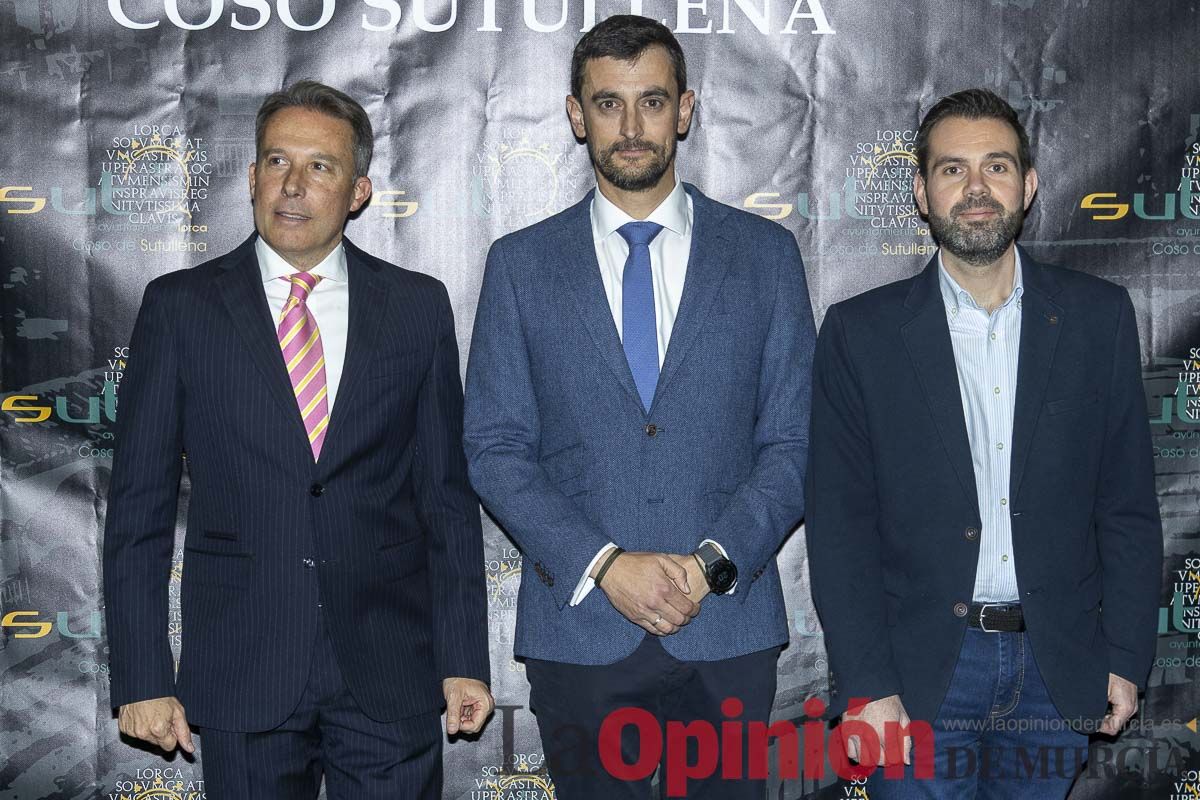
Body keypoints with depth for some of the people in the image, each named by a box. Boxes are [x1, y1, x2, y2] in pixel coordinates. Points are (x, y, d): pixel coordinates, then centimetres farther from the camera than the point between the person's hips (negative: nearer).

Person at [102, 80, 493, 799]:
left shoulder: (418, 307, 4)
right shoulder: (180, 307, 1)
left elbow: (447, 493, 5)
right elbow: (140, 503, 2)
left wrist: (464, 660, 2)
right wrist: (142, 678, -3)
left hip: (390, 676, 1)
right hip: (242, 678, 0)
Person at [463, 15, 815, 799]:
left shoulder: (765, 253, 4)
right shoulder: (520, 264, 4)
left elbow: (793, 441, 2)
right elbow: (496, 449, 0)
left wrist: (711, 563, -11)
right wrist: (605, 566, -12)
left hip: (727, 629, 0)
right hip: (579, 631, 0)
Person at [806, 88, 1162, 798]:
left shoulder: (1099, 316, 2)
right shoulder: (861, 332, -3)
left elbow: (1128, 502, 4)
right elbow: (840, 521, -4)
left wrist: (1127, 657, 1)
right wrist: (866, 684, -10)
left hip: (1059, 663, 2)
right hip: (921, 671, -1)